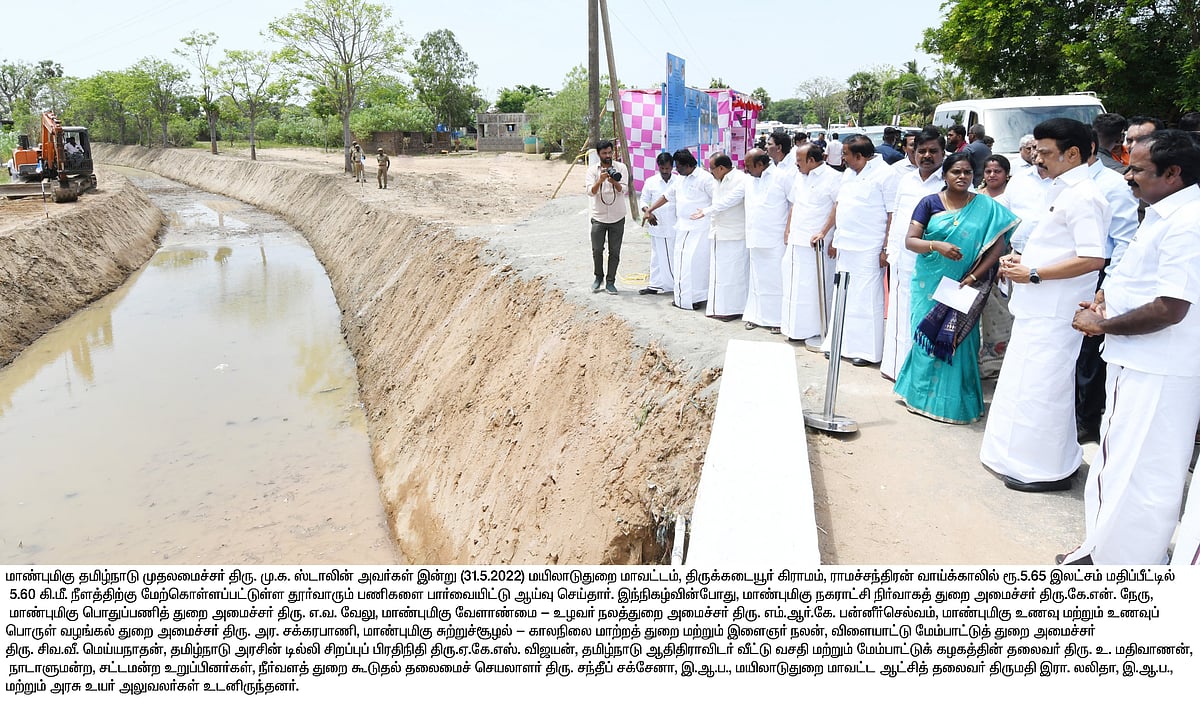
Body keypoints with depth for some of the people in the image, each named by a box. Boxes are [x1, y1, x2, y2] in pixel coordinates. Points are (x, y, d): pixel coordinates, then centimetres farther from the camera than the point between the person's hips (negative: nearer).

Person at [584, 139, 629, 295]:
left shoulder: (621, 168, -1)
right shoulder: (592, 170, -1)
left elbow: (622, 190, -12)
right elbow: (590, 192, -12)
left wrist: (614, 182, -32)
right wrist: (601, 180, -29)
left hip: (617, 218, 0)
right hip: (598, 217, 0)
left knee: (614, 252, 4)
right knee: (597, 250, 4)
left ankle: (610, 281, 14)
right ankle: (598, 277, 25)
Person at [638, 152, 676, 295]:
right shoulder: (650, 182, 0)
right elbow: (643, 200, 6)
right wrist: (647, 211, -15)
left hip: (675, 226, 0)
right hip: (657, 225, 0)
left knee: (675, 256, 6)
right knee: (658, 256, 7)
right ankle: (655, 285, 16)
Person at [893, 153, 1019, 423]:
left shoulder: (987, 207, 0)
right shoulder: (930, 203, 1)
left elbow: (999, 245, -5)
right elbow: (910, 240, -6)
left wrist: (973, 277, -15)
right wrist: (937, 245, -25)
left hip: (962, 287, 0)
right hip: (929, 284, 1)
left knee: (956, 341, 2)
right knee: (926, 337, 4)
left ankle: (952, 401, 13)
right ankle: (922, 395, 17)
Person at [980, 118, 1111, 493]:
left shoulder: (1082, 197, -16)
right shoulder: (1064, 192, 15)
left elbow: (1092, 259, -24)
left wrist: (1033, 274, -19)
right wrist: (1022, 259, 8)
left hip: (1055, 313, -10)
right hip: (1038, 308, 10)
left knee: (1040, 387, -3)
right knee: (1028, 383, 18)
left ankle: (1047, 469, 10)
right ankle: (1025, 458, 31)